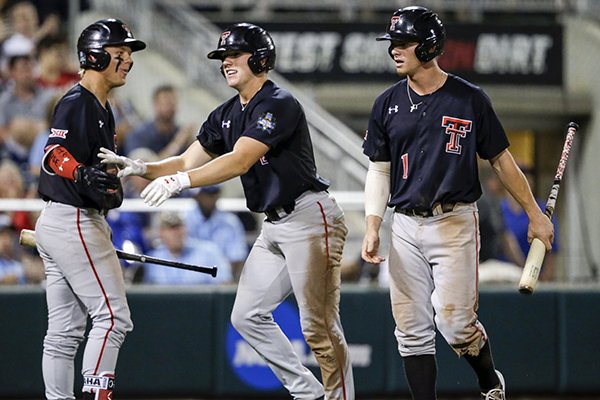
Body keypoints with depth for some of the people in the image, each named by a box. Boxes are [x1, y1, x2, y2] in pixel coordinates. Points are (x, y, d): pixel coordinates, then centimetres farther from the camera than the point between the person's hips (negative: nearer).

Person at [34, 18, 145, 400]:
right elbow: (55, 157, -25)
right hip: (74, 222, -10)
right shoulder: (76, 103, -13)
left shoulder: (101, 108, 18)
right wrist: (84, 174, -46)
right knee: (113, 317, -11)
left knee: (64, 332, 8)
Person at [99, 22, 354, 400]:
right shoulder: (227, 114, 13)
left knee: (318, 327, -11)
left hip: (310, 217, -10)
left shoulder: (278, 105, -16)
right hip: (275, 225, 10)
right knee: (248, 316, 9)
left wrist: (181, 181, -34)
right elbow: (187, 162, 11)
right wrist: (141, 168, -7)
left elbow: (240, 162, -27)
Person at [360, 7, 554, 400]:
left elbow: (501, 159, 4)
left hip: (455, 224, -4)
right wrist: (372, 228, 1)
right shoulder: (387, 104, 8)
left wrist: (535, 215, 6)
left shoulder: (469, 99, -2)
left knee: (454, 320, -12)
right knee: (412, 330, 1)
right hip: (405, 227, 4)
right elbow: (379, 170, 12)